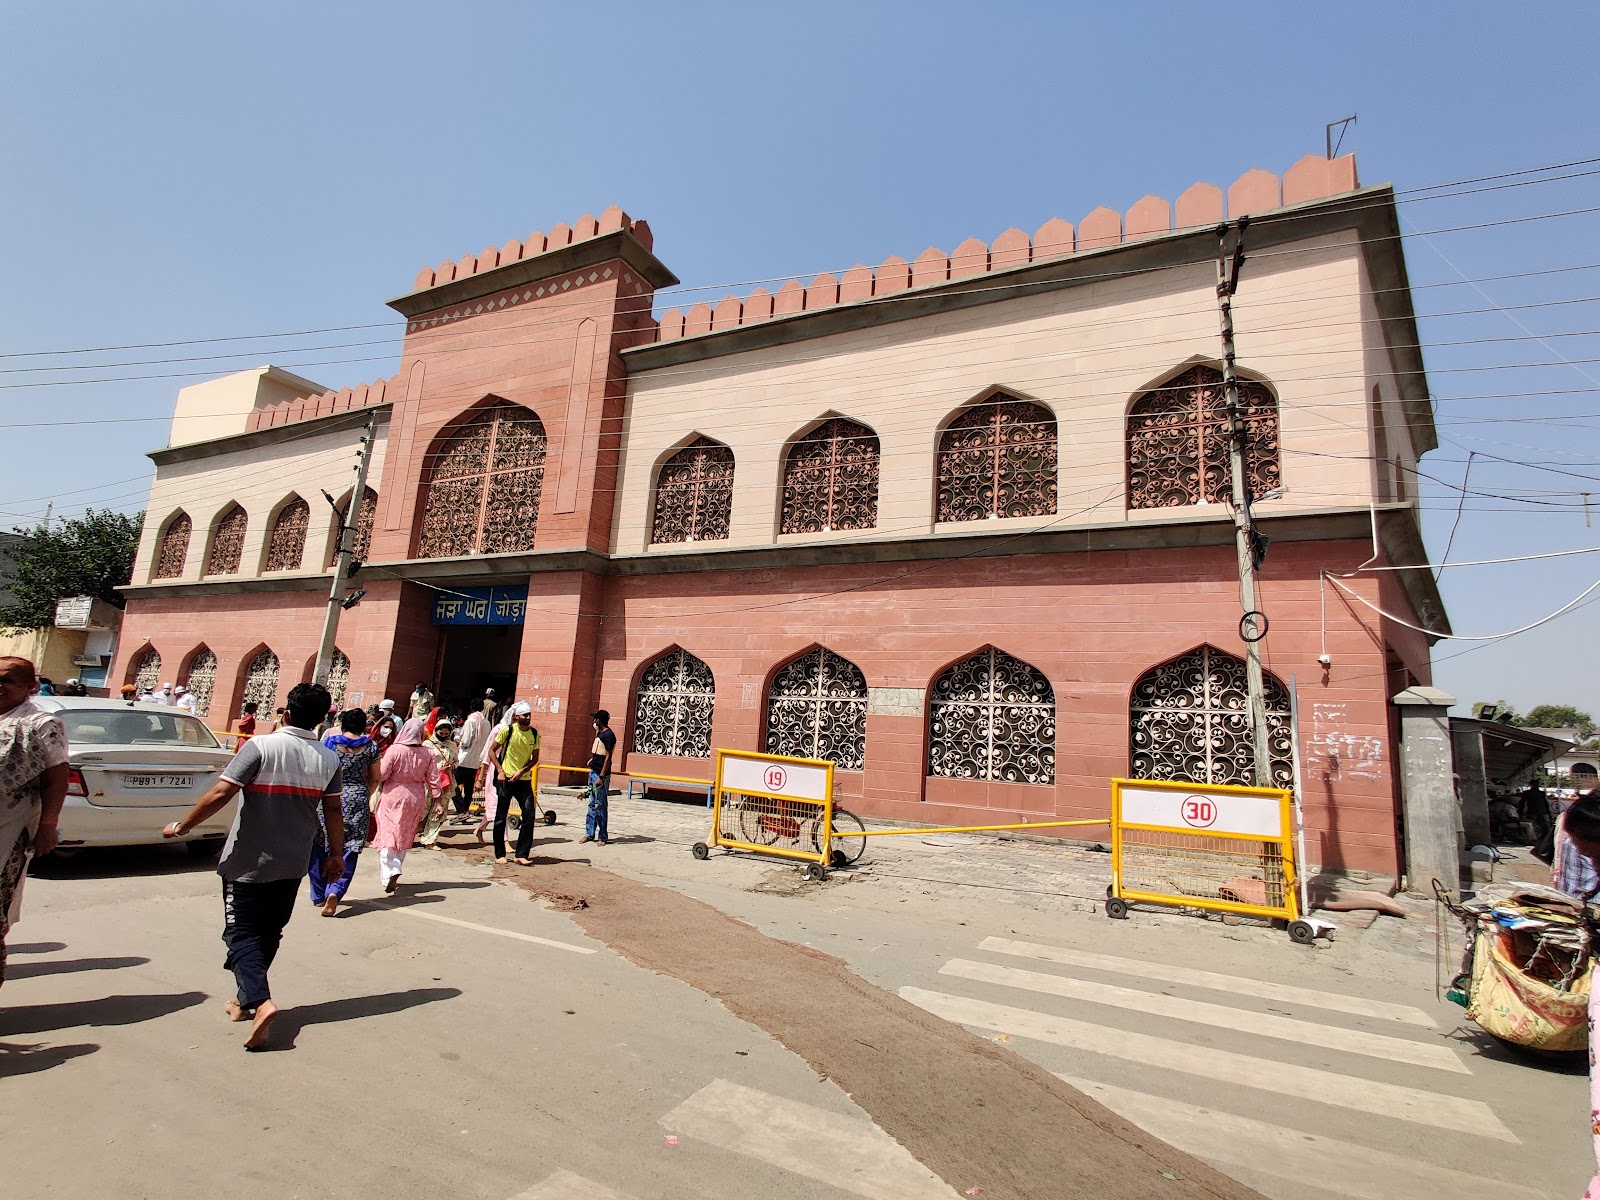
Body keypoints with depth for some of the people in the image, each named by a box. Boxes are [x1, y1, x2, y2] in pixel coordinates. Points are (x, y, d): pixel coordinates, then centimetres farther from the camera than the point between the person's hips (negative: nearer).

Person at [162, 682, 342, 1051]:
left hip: (249, 861, -4)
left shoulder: (261, 746, -15)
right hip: (293, 864, 4)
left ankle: (260, 1002, -14)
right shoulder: (329, 759, -3)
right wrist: (336, 851, 14)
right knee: (268, 934, 19)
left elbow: (220, 794, -19)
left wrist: (180, 826, -5)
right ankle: (246, 1001, 31)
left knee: (242, 933, 3)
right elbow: (333, 810, 2)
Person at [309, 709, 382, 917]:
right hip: (358, 800, 0)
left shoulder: (329, 741, -1)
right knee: (348, 850, 4)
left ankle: (319, 895, 21)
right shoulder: (370, 746, 2)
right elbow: (375, 778, 7)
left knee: (319, 847, 14)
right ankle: (335, 891, -14)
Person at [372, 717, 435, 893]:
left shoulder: (394, 750, -14)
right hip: (416, 799, 3)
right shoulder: (427, 753, -5)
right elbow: (433, 779, -2)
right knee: (404, 837, 17)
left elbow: (381, 775, -12)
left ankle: (389, 873, -17)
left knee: (388, 836, 0)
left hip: (393, 797, -3)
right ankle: (395, 871, 25)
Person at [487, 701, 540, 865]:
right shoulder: (507, 730, -7)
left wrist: (522, 771, -7)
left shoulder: (534, 733, 3)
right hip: (505, 779, -3)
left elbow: (535, 758, 8)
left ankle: (522, 855, 1)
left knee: (529, 816, -6)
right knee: (501, 818, 5)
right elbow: (492, 750, -1)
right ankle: (500, 855, 19)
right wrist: (500, 771, -10)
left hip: (524, 780, 3)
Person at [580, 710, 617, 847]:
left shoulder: (608, 735, -14)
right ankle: (589, 833, 19)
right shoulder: (599, 734, 14)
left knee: (600, 806, -3)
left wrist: (601, 777, -20)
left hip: (601, 775, -9)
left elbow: (608, 757, -18)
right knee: (592, 804, 12)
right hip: (593, 772, 9)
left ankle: (602, 836, 5)